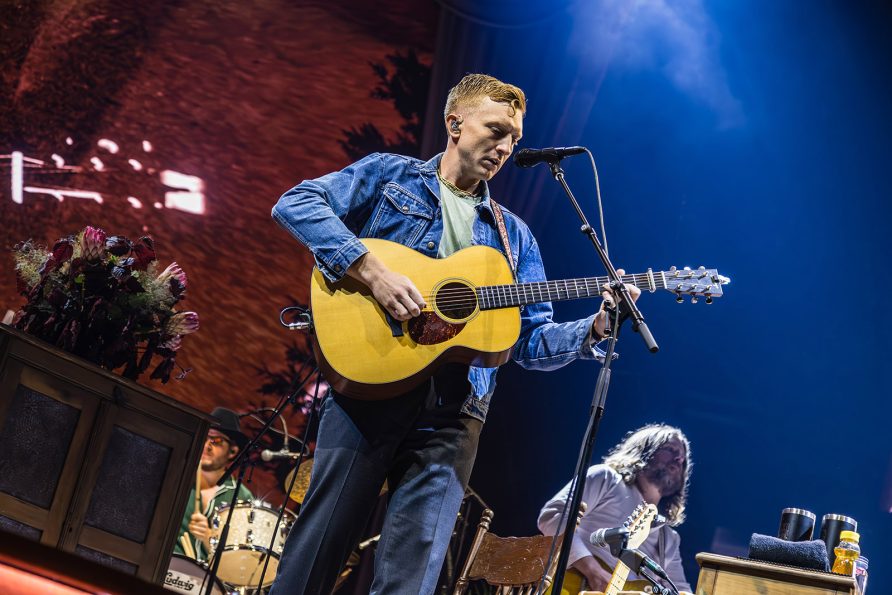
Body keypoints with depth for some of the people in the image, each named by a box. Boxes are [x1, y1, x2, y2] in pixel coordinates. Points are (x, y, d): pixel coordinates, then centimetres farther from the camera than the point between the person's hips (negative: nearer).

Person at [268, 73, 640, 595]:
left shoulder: (514, 235, 22)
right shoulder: (390, 175, 12)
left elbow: (533, 342, 19)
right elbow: (296, 203, -2)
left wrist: (596, 326, 0)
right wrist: (370, 268, -13)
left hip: (452, 415, 3)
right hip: (369, 388, -3)